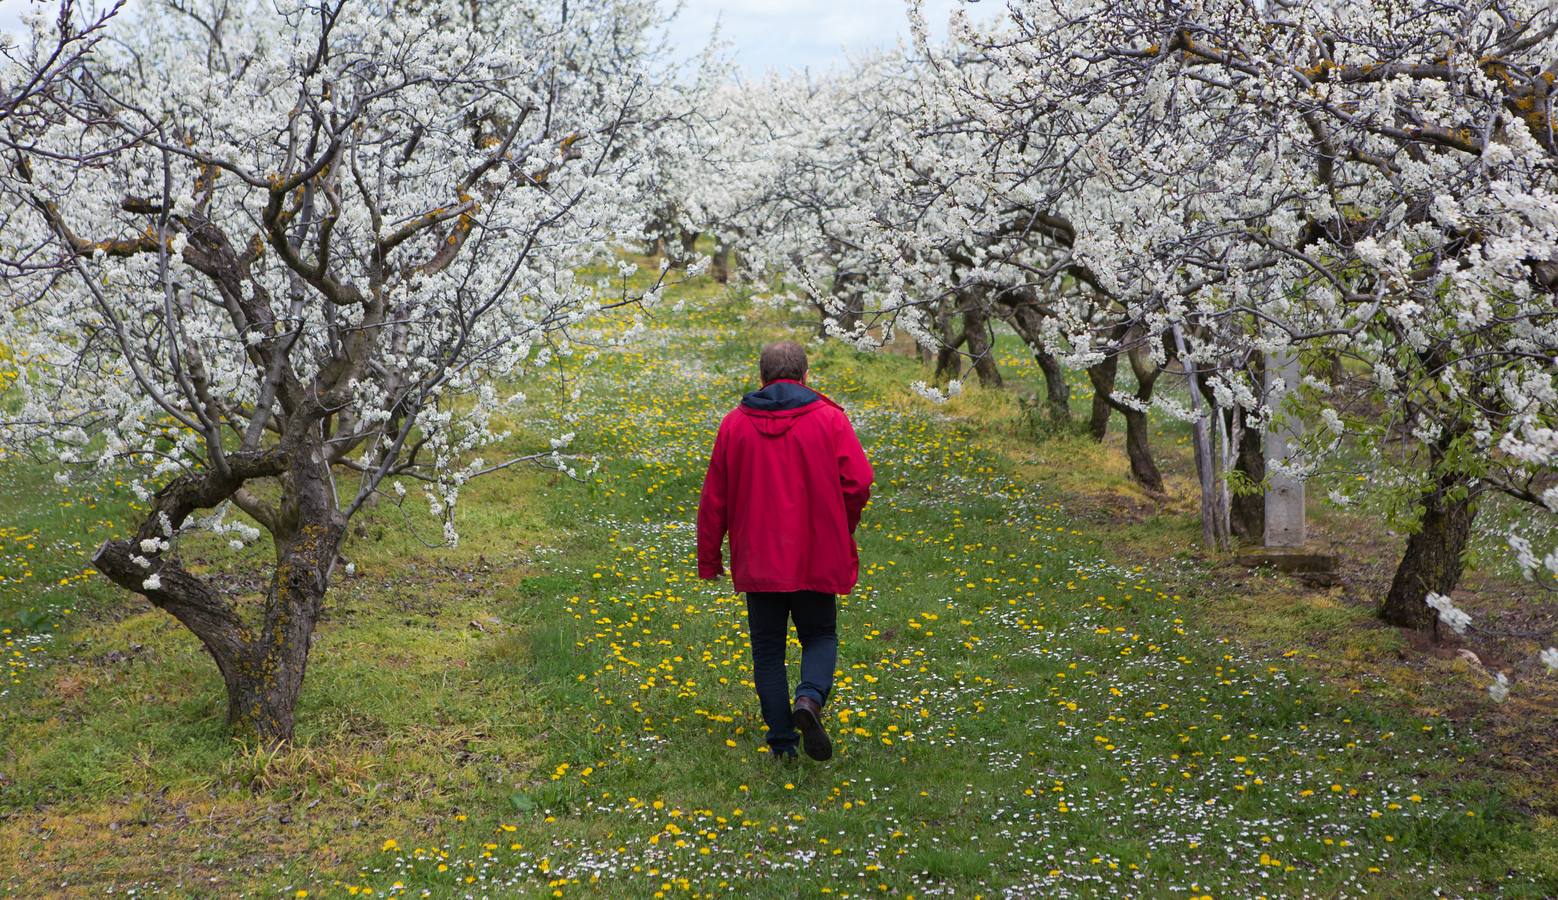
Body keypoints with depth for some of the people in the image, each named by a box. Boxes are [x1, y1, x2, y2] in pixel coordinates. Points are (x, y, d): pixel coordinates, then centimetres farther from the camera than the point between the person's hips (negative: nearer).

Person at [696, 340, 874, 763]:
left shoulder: (735, 423, 3)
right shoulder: (829, 419, -3)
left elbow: (715, 497, 6)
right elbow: (858, 483, -9)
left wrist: (708, 556, 14)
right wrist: (841, 530, 10)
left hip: (758, 560, 1)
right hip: (817, 558, -1)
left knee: (768, 649, 11)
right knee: (820, 636, 15)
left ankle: (782, 744, 8)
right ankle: (810, 698, -14)